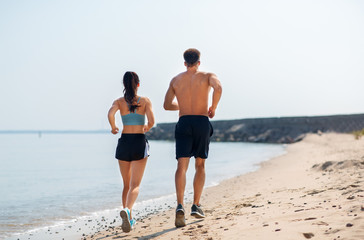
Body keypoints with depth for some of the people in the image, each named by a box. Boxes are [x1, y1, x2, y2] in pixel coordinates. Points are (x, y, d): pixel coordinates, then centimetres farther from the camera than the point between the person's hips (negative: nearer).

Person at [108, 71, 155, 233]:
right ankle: (127, 210, -33)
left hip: (124, 142, 2)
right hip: (140, 142, -2)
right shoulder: (145, 101, 2)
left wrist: (113, 128, 4)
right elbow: (151, 121, -10)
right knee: (135, 185, -6)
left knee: (127, 184, 16)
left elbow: (110, 114, -15)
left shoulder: (119, 101, 4)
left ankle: (130, 219, 19)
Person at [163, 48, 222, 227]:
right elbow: (218, 88, -17)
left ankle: (180, 205, -26)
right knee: (200, 166, 13)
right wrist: (213, 108, -2)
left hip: (183, 123, 1)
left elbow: (167, 105, 17)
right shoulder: (207, 76, 6)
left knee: (182, 166, -7)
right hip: (202, 122, -1)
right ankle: (196, 206, 12)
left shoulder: (176, 80, 14)